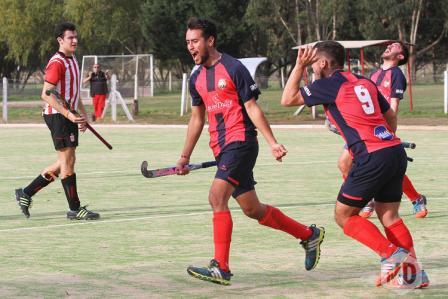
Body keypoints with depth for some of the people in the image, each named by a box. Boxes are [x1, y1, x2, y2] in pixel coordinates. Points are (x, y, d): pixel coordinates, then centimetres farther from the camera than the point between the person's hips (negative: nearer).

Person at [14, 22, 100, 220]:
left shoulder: (72, 61, 16)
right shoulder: (57, 63, -14)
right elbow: (46, 94, -21)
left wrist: (83, 115, 15)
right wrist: (68, 114, -27)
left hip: (70, 116, 10)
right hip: (57, 115, -10)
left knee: (64, 163, 11)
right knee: (68, 161, -6)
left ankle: (26, 193, 19)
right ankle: (74, 209, -2)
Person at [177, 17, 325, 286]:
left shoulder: (234, 68, -8)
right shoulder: (197, 79, 13)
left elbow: (252, 108, -9)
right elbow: (197, 118, 22)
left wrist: (272, 142, -14)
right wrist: (185, 156, 23)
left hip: (241, 141, -8)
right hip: (221, 147, 8)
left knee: (217, 197, -21)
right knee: (251, 208, 10)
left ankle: (221, 268, -18)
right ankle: (309, 235, 28)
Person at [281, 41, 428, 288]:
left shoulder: (330, 84, -1)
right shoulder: (364, 82, 20)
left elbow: (288, 99, 6)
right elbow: (390, 116, 27)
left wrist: (299, 66, 11)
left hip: (372, 157, -8)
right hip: (396, 151, 8)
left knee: (344, 215, 4)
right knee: (388, 215, 14)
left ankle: (392, 255, -7)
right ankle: (414, 272, 6)